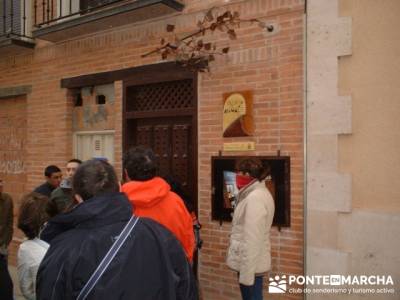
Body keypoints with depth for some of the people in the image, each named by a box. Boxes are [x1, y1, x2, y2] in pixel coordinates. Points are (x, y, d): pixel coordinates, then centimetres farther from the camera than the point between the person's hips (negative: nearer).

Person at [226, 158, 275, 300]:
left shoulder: (254, 198, -21)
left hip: (250, 264, -10)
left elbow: (252, 239, -24)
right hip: (254, 262, 10)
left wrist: (246, 272, -22)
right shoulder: (260, 193, 10)